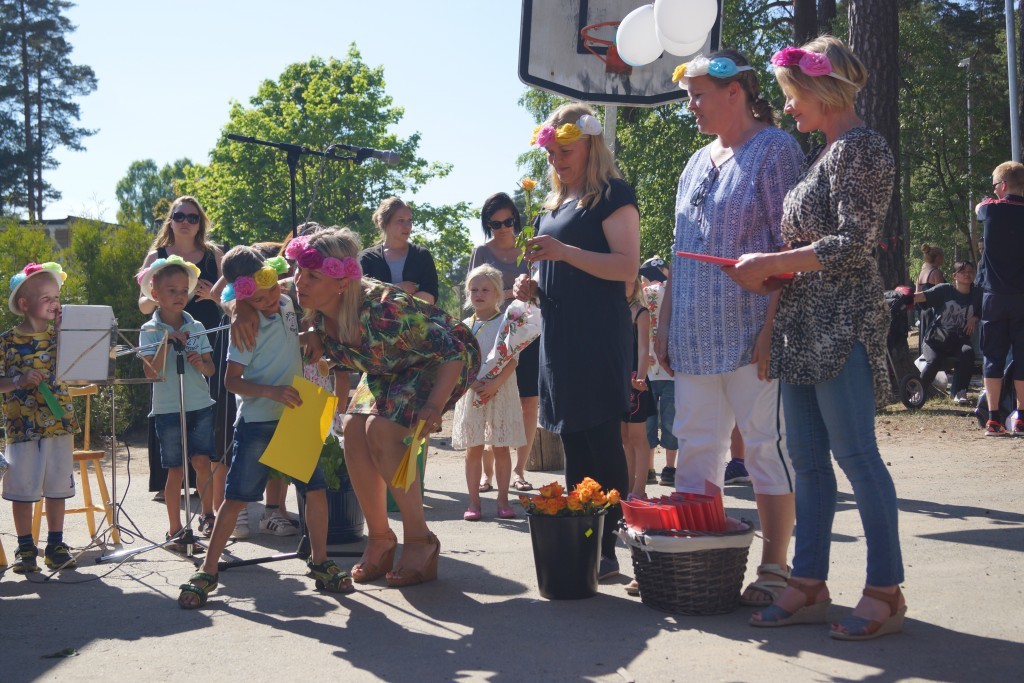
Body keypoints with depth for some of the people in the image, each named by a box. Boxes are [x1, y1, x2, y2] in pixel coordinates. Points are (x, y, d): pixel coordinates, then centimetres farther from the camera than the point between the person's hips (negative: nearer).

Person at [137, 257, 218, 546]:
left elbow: (211, 369, 9)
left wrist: (201, 364, -13)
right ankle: (175, 530, 12)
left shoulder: (196, 327, 6)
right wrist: (166, 342, -20)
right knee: (175, 469, 2)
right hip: (167, 408, -2)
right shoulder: (150, 331, -2)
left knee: (201, 460, -7)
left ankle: (207, 515, 14)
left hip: (201, 405, 2)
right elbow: (152, 373, -11)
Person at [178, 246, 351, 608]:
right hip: (258, 421, -5)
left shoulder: (288, 305, 3)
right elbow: (232, 381, -16)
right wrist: (272, 392, -28)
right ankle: (207, 571, 7)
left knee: (316, 488, 3)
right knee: (236, 496, -2)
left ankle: (320, 562, 17)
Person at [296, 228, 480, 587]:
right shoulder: (314, 313, -20)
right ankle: (379, 538, 5)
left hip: (446, 361, -7)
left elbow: (451, 349, -34)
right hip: (391, 367, 8)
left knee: (382, 430, -23)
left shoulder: (380, 309, -40)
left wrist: (435, 404, -42)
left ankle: (420, 540, -10)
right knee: (354, 430, -9)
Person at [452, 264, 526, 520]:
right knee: (473, 448, 2)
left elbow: (512, 359, -7)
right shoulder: (464, 326, 9)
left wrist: (495, 383, -19)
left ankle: (503, 500, 9)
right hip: (472, 391, 2)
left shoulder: (506, 323, 1)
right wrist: (473, 382, -13)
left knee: (501, 448, 2)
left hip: (500, 391, -2)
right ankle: (474, 501, 7)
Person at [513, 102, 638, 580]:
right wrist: (532, 287, 9)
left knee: (602, 445, -7)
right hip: (559, 338, 8)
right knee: (573, 447, 9)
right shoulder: (556, 204, 21)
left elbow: (627, 265, -15)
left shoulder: (612, 195, -4)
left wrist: (564, 252, -23)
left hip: (598, 339, -8)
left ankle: (609, 549, -3)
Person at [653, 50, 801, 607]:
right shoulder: (696, 165, 19)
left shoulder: (774, 149, -4)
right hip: (695, 338, 8)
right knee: (695, 446, 8)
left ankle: (774, 569, 8)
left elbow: (790, 247, -11)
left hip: (751, 334, -7)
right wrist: (665, 325, 15)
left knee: (766, 446, -1)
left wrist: (773, 327, -18)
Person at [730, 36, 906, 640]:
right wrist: (774, 273, 7)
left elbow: (854, 243, -17)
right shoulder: (825, 153, 18)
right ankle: (810, 586, 15)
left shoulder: (860, 147, -9)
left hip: (842, 322, -9)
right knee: (807, 459, 9)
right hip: (805, 325, 10)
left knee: (855, 453, -6)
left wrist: (771, 263, -13)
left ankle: (886, 592, 3)